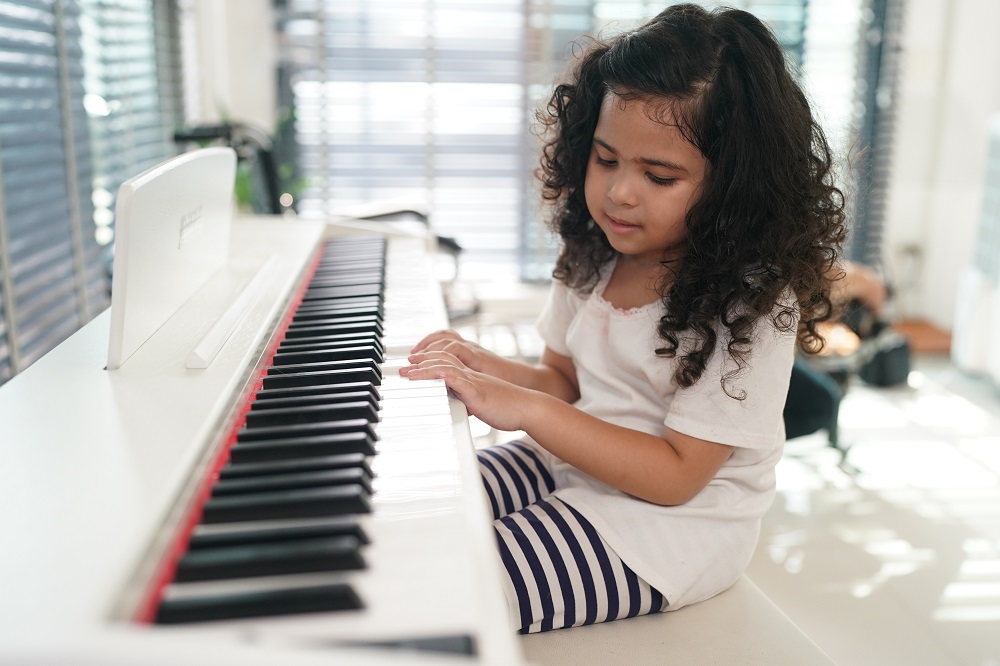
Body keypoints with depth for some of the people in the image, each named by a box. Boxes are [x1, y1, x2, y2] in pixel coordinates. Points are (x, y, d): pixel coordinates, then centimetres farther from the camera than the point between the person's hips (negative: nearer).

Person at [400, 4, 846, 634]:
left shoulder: (752, 307, -21)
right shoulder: (596, 254, 1)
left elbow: (675, 474, -22)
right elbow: (564, 381, 10)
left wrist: (525, 409, -29)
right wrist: (486, 367, -12)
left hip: (676, 520, -7)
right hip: (573, 461, 7)